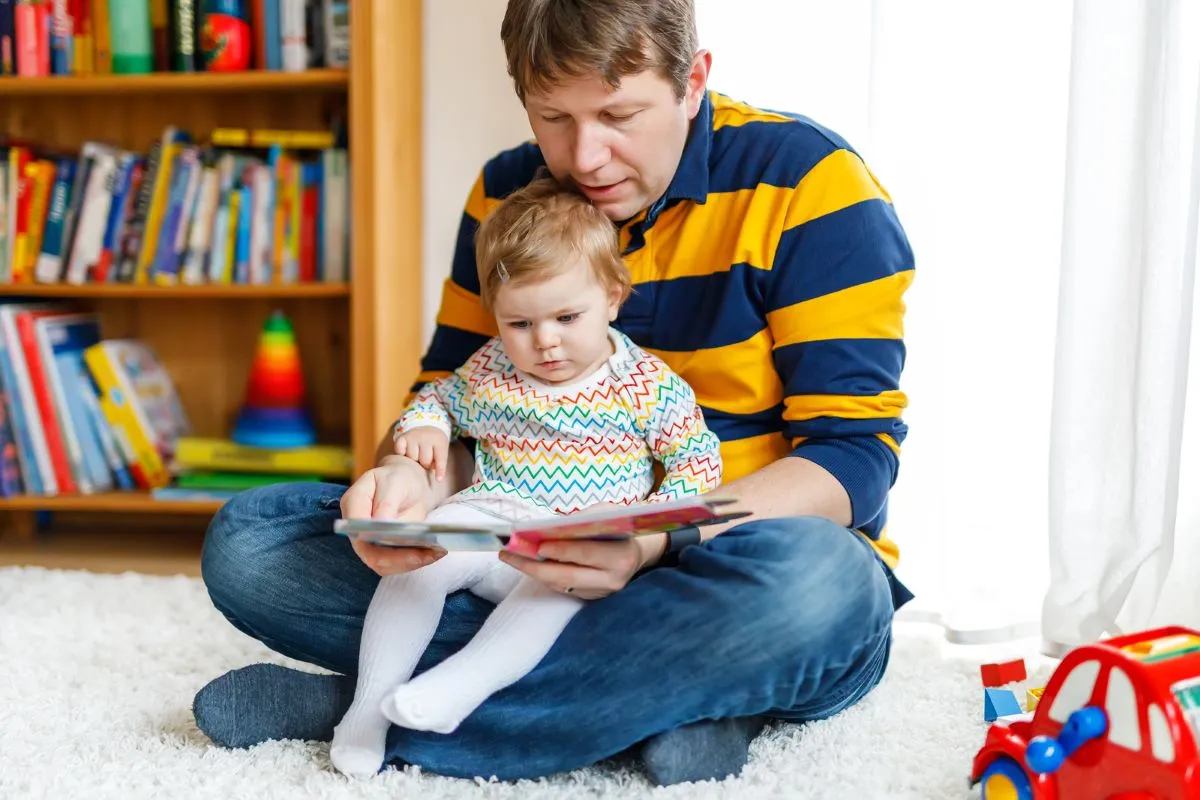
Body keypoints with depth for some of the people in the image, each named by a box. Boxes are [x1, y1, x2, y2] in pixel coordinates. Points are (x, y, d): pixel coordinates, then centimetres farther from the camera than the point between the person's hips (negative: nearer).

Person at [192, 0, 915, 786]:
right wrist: (412, 477, -20)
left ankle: (348, 702, -24)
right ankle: (660, 698, -20)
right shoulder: (506, 195, 4)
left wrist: (657, 541, -32)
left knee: (809, 579, -41)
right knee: (246, 545, -11)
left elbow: (853, 454, -16)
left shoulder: (808, 182, -11)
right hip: (537, 568, 4)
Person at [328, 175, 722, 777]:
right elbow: (438, 397, 27)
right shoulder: (487, 373, 8)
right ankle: (369, 702, -18)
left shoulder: (647, 384, 0)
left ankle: (461, 684, -40)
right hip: (487, 524, 3)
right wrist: (423, 427, 3)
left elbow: (697, 461, 4)